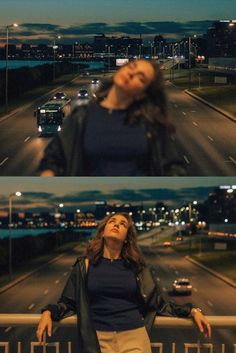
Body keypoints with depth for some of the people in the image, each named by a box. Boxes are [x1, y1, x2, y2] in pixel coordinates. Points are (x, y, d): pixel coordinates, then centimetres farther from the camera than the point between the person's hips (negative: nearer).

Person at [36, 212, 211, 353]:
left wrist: (192, 310, 1)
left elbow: (159, 303, 12)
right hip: (100, 338, -1)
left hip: (134, 336, 1)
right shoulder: (85, 265, 5)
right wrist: (48, 312, -12)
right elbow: (68, 302, 7)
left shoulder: (136, 266, 8)